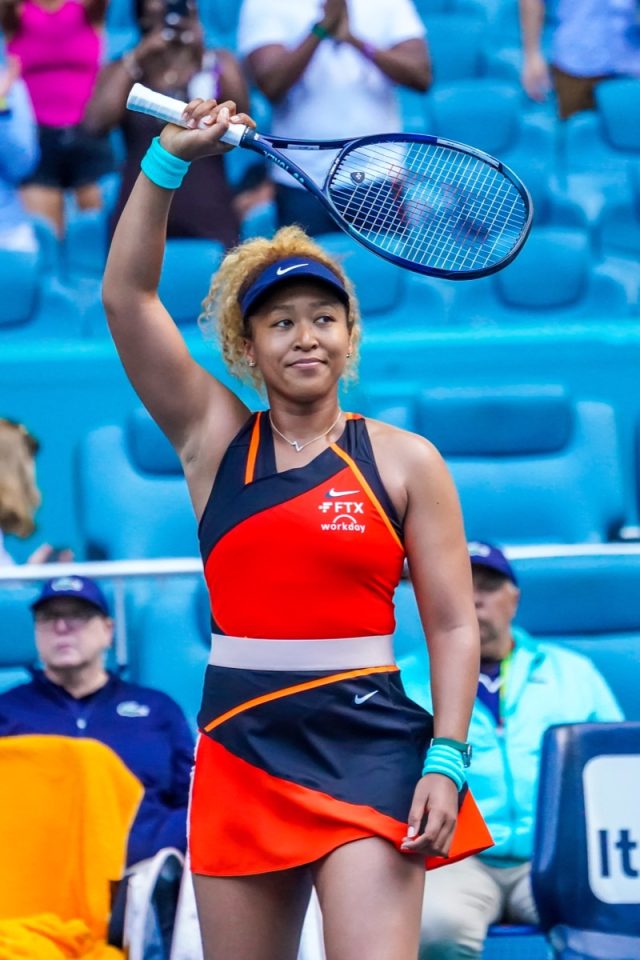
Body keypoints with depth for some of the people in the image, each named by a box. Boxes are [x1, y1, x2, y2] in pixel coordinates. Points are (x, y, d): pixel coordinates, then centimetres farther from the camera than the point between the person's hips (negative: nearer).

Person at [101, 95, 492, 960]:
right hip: (239, 748, 3)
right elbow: (126, 296, 1)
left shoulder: (405, 461, 3)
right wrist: (169, 161, -7)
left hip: (368, 749, -3)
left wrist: (446, 760, -8)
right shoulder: (213, 439, 8)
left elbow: (454, 626, 3)